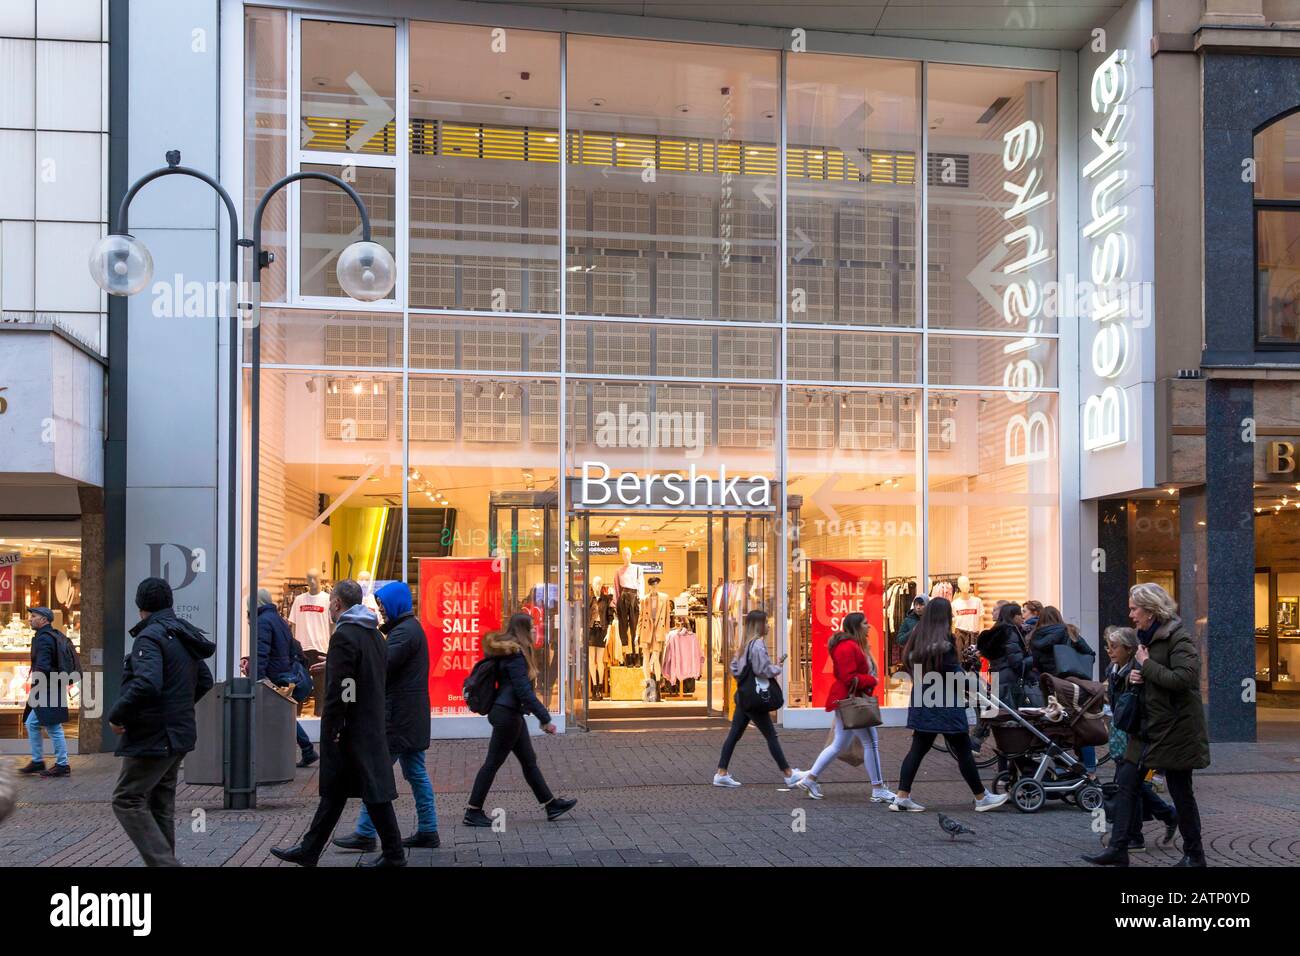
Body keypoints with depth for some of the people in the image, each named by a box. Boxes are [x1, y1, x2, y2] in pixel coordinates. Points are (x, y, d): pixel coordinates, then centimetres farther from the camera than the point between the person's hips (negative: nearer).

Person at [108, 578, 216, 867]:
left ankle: (163, 862, -11)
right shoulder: (183, 635, 13)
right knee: (161, 804, 15)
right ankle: (165, 861, 17)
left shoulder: (150, 636, -16)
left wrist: (116, 716, -19)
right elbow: (205, 681, 23)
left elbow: (146, 684, -31)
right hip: (178, 735, 9)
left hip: (152, 737, -9)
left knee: (127, 800, -3)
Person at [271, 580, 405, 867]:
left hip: (351, 730, -9)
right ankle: (309, 849, 23)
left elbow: (339, 688, -21)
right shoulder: (374, 634, 13)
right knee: (334, 790, 15)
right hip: (371, 723, 9)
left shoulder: (344, 636, -16)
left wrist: (331, 729, -16)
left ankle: (393, 854, 4)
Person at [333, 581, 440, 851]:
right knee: (416, 773, 11)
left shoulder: (404, 631, -15)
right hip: (411, 717, 10)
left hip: (398, 718, -10)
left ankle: (365, 834, -1)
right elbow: (386, 664, 16)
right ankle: (428, 831, 14)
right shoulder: (412, 628, 18)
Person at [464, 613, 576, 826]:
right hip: (507, 714, -10)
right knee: (493, 763, -2)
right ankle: (473, 812, 5)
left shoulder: (508, 651, 12)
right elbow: (524, 691, -22)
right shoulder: (515, 654, -19)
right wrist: (545, 719, -18)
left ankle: (551, 804, 21)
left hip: (511, 714, 10)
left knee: (529, 760, 14)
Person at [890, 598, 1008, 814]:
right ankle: (981, 798, 15)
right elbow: (957, 676, -13)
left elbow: (910, 666, 13)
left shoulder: (916, 640, 6)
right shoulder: (943, 645, -16)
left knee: (918, 749, 9)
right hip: (945, 705, -7)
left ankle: (902, 798, 5)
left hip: (922, 703, 7)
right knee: (963, 751, 4)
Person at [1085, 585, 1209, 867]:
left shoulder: (1178, 638, -15)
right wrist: (1133, 676, 2)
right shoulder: (1145, 637, 13)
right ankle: (1118, 849, 5)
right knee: (1126, 781, 2)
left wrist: (1146, 665, -18)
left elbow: (1183, 677, -28)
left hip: (1175, 728, -8)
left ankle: (1194, 855, 20)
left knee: (1180, 792, 4)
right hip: (1147, 727, 8)